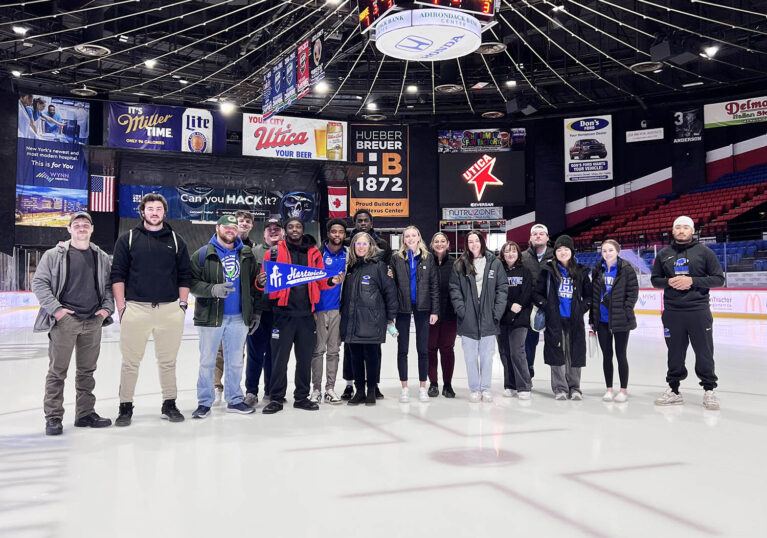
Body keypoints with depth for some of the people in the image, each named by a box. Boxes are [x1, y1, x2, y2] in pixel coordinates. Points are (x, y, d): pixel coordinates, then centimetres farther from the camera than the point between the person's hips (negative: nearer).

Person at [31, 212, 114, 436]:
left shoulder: (102, 257, 12)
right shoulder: (54, 255, 1)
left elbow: (109, 285, 17)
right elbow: (39, 283, -1)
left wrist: (107, 308, 2)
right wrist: (55, 308, -10)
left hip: (93, 321, 4)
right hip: (64, 319, -3)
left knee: (87, 370, 11)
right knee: (57, 370, 0)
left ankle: (85, 413, 21)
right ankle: (53, 417, 9)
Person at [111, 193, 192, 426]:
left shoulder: (176, 241, 10)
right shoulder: (127, 239, 5)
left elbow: (185, 275, 11)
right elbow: (118, 275, 2)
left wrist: (182, 304, 5)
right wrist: (121, 307, -4)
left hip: (170, 310, 2)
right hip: (136, 308, -1)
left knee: (168, 362, 10)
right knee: (130, 362, 4)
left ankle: (169, 405, 21)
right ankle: (126, 407, 16)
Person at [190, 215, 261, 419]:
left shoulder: (247, 254, 8)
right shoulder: (203, 254, -2)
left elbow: (253, 285, 11)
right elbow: (192, 282, -8)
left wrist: (255, 312, 8)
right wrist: (212, 289, -24)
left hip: (239, 317, 3)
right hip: (211, 317, -3)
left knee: (235, 361, 11)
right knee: (207, 361, 5)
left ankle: (234, 400, 23)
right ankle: (204, 402, 16)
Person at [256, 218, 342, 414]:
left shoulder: (314, 252, 11)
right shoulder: (274, 252, 3)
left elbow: (321, 282, 13)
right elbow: (265, 279, 1)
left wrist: (332, 281, -6)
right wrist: (260, 282, -21)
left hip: (306, 313, 3)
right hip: (283, 312, -3)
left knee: (305, 358, 10)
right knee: (279, 357, 0)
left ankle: (302, 397, 23)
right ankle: (276, 398, 13)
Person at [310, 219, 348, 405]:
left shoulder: (347, 255, 8)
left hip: (338, 308, 3)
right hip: (320, 308, -3)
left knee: (334, 350, 7)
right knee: (318, 349, 1)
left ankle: (330, 389, 14)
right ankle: (316, 388, 9)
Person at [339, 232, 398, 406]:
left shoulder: (378, 265, -3)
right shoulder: (351, 266, 13)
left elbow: (389, 290, -4)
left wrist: (391, 315, -5)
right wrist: (343, 313, 16)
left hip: (371, 320, -5)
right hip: (352, 320, 5)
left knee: (371, 356, 3)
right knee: (356, 357, 9)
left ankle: (371, 392, 15)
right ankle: (359, 391, 20)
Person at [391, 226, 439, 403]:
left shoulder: (428, 258, 3)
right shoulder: (396, 258, 3)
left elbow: (434, 285, 3)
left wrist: (435, 310, -3)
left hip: (422, 308, 0)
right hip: (403, 308, 0)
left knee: (423, 349, 5)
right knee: (402, 349, 6)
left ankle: (422, 387, 15)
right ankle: (404, 388, 15)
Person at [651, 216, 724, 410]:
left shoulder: (704, 252, 1)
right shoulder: (664, 254, 9)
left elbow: (719, 278, 0)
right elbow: (655, 279, 14)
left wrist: (692, 281, -13)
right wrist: (669, 282, -7)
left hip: (698, 310, -2)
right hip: (672, 311, 2)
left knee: (704, 352, 3)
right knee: (675, 353, 9)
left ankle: (709, 389, 16)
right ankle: (674, 389, 20)